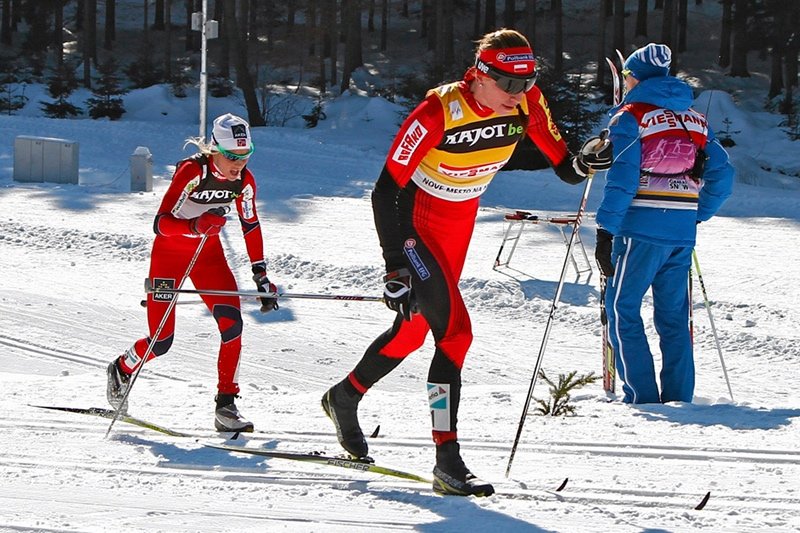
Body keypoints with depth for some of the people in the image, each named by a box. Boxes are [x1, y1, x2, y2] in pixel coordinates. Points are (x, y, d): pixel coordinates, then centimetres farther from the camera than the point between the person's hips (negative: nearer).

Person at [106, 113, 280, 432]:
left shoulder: (243, 181, -11)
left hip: (208, 252, 5)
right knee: (161, 341, -5)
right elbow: (160, 224, -29)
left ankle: (226, 405, -8)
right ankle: (121, 371, 28)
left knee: (231, 324, -16)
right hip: (170, 252, -5)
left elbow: (251, 225, 6)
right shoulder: (191, 172, -28)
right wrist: (196, 225, -47)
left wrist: (261, 275, 4)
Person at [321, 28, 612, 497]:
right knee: (455, 330, -19)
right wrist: (396, 269, -33)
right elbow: (385, 191, -27)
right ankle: (448, 461, -18)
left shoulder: (527, 104, -15)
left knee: (415, 328, 18)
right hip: (415, 223, -7)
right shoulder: (439, 113, -30)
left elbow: (564, 168, -7)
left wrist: (587, 162, -31)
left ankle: (345, 397, 43)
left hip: (459, 225, 7)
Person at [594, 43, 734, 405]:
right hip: (682, 232, 5)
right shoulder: (695, 118, 14)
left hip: (641, 228, -5)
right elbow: (721, 175, 10)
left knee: (622, 308, 3)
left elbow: (622, 178, -12)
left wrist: (605, 231, -12)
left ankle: (641, 394, -4)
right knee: (673, 314, 13)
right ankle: (679, 395, 10)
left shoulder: (630, 116, -2)